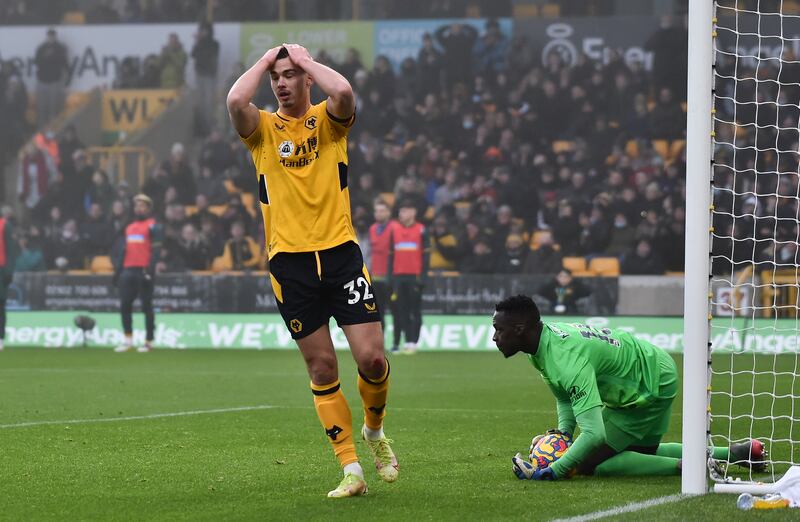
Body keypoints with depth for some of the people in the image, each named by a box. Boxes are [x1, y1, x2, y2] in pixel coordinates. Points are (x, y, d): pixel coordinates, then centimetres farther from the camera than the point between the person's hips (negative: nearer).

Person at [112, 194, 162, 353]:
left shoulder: (153, 227, 0)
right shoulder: (129, 227, 20)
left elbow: (156, 250, -9)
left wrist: (150, 269, -19)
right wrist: (118, 270, 15)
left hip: (144, 270, -7)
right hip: (128, 270, 7)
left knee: (146, 306, -3)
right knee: (124, 304, 0)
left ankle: (148, 342, 2)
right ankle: (128, 340, 5)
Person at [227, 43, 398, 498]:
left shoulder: (328, 120, 5)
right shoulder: (263, 128, 6)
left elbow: (343, 92, -20)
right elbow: (235, 102, -17)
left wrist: (303, 58, -4)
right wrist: (265, 61, -3)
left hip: (340, 251, 0)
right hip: (289, 260, 1)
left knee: (372, 358, -7)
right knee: (322, 369, 1)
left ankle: (374, 431, 23)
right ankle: (351, 468, 6)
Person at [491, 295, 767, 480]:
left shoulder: (568, 359, -36)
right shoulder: (544, 338, -7)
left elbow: (594, 435, -42)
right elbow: (565, 396, 10)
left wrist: (550, 473, -39)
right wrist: (564, 433, -8)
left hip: (653, 386, -10)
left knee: (587, 463, -13)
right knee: (640, 452, 28)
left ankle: (685, 467, -11)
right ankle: (739, 452, 29)